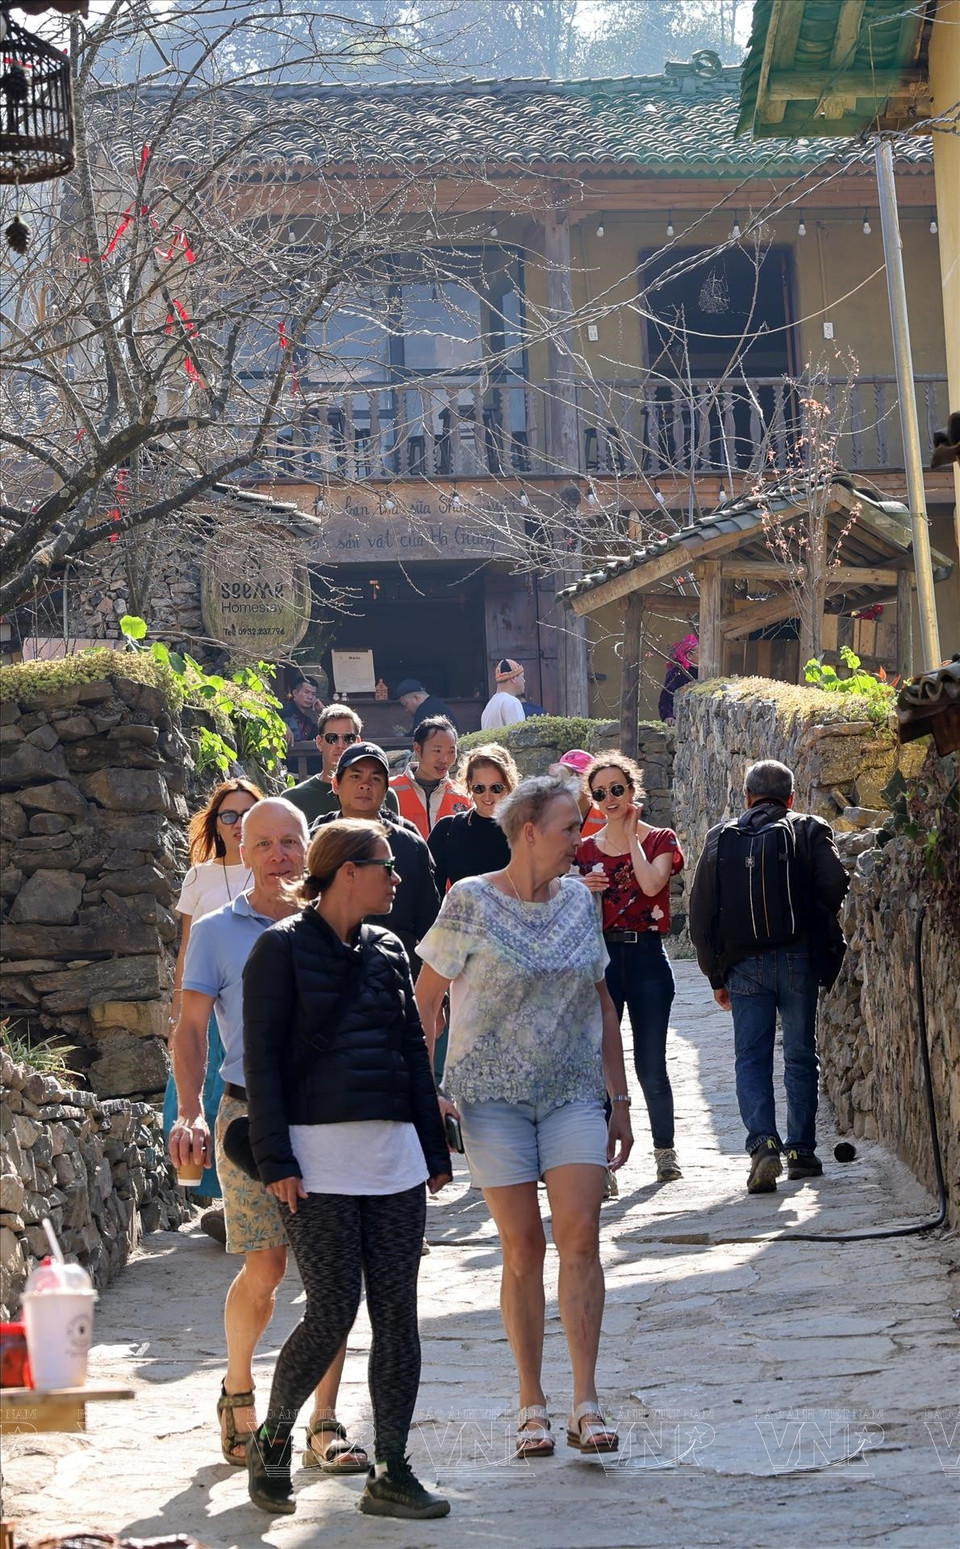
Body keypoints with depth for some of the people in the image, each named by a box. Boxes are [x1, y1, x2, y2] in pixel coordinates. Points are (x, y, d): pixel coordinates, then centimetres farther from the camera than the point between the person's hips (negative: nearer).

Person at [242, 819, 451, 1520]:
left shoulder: (388, 950, 14)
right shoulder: (284, 948, -3)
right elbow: (262, 1059, -7)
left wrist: (434, 1148, 15)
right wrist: (275, 1160, -13)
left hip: (394, 1152, 6)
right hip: (318, 1159, -6)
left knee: (398, 1313, 2)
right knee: (332, 1313, -8)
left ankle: (391, 1474, 7)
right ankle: (271, 1443, 15)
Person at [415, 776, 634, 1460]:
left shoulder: (579, 901, 8)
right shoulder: (471, 902, -5)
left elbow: (603, 1006, 15)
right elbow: (425, 999, 0)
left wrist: (621, 1101, 14)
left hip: (574, 1093, 3)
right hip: (493, 1095, -3)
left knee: (580, 1236, -10)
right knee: (523, 1247, -2)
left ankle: (586, 1402, -6)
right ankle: (532, 1404, 10)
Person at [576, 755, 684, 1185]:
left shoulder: (660, 840, 3)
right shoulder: (585, 850, 10)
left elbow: (652, 884, -17)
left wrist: (632, 835, -8)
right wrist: (583, 891, -11)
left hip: (647, 958, -2)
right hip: (601, 959, 2)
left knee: (651, 1066, 0)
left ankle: (665, 1151, 14)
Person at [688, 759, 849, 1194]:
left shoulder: (720, 839, 9)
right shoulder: (808, 831, 4)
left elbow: (700, 912, 7)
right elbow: (835, 885, -10)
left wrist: (715, 975, 12)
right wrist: (820, 931, 11)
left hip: (743, 963, 1)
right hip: (797, 960, -1)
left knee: (751, 1058, 2)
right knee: (800, 1056, 10)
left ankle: (763, 1143, -17)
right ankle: (801, 1150, 10)